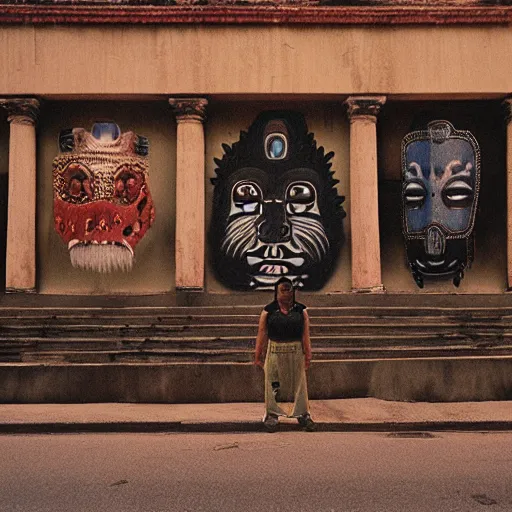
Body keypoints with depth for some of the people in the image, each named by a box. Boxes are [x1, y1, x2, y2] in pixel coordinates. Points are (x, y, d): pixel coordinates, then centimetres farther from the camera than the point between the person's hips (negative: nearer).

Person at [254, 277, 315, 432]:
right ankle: (272, 415, 14)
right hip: (275, 352, -1)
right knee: (273, 384, 3)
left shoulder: (301, 311, 5)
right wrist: (258, 356, -1)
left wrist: (307, 355, -3)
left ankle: (303, 414, 19)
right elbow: (261, 335, 1)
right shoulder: (268, 311, 1)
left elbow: (305, 335, 2)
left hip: (296, 353, 1)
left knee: (298, 383, 7)